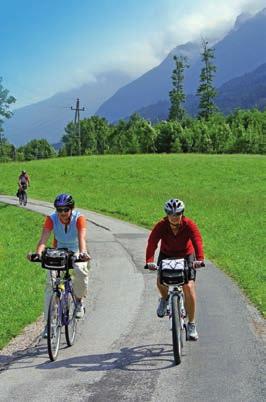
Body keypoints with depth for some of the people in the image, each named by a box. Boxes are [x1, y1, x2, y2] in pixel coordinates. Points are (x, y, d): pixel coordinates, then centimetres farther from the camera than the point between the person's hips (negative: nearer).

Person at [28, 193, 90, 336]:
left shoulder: (79, 218, -23)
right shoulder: (51, 219, -19)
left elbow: (81, 238, -37)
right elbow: (43, 239, -30)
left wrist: (83, 253, -57)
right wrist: (38, 253, -51)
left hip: (76, 253, -1)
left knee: (81, 271, -33)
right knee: (50, 284, -16)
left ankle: (79, 300, -5)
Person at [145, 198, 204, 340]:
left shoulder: (189, 225, -25)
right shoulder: (161, 226, -23)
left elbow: (197, 241, -39)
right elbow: (152, 243, -36)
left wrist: (199, 259, -57)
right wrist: (149, 261, -54)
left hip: (186, 255, -1)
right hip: (166, 255, 1)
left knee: (189, 287, -17)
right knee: (160, 281, -25)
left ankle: (191, 324, -4)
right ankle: (164, 299, 13)